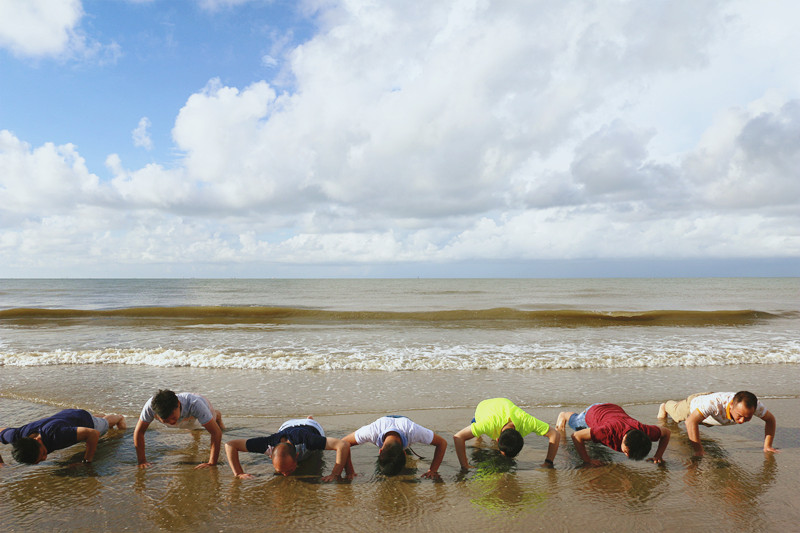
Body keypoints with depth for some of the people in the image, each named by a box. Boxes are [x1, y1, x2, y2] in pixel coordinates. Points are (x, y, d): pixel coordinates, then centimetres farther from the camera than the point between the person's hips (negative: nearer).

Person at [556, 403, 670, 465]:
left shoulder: (645, 431, -43)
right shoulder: (609, 432, -52)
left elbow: (666, 432, -20)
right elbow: (576, 436, -44)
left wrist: (658, 456, -28)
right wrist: (587, 460, -41)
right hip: (593, 411, -3)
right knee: (575, 423, 33)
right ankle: (564, 415, 61)